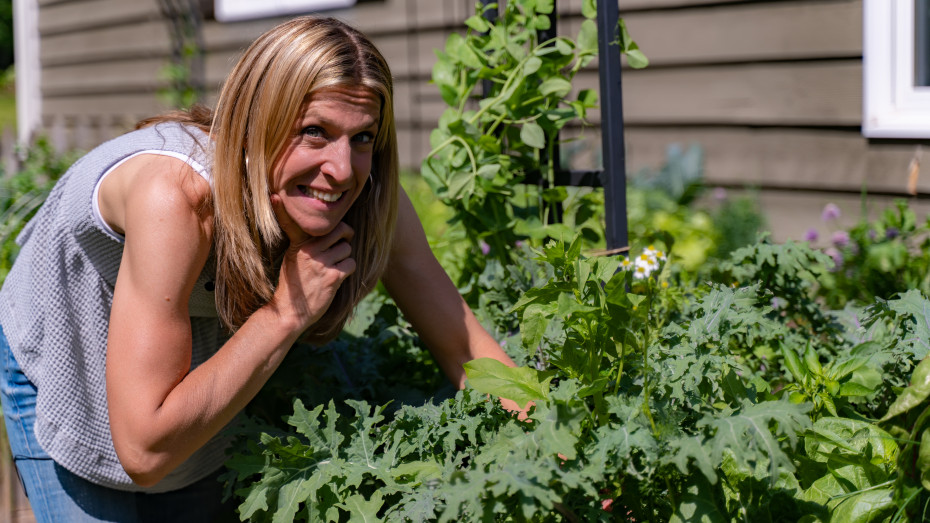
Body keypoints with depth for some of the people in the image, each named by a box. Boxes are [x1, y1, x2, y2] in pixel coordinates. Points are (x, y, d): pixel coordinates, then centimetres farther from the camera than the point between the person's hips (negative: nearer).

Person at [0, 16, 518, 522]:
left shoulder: (372, 201, -26)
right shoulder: (175, 194, -42)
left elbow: (465, 347, -15)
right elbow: (144, 452, -42)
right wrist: (286, 313, -40)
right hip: (62, 378, -4)